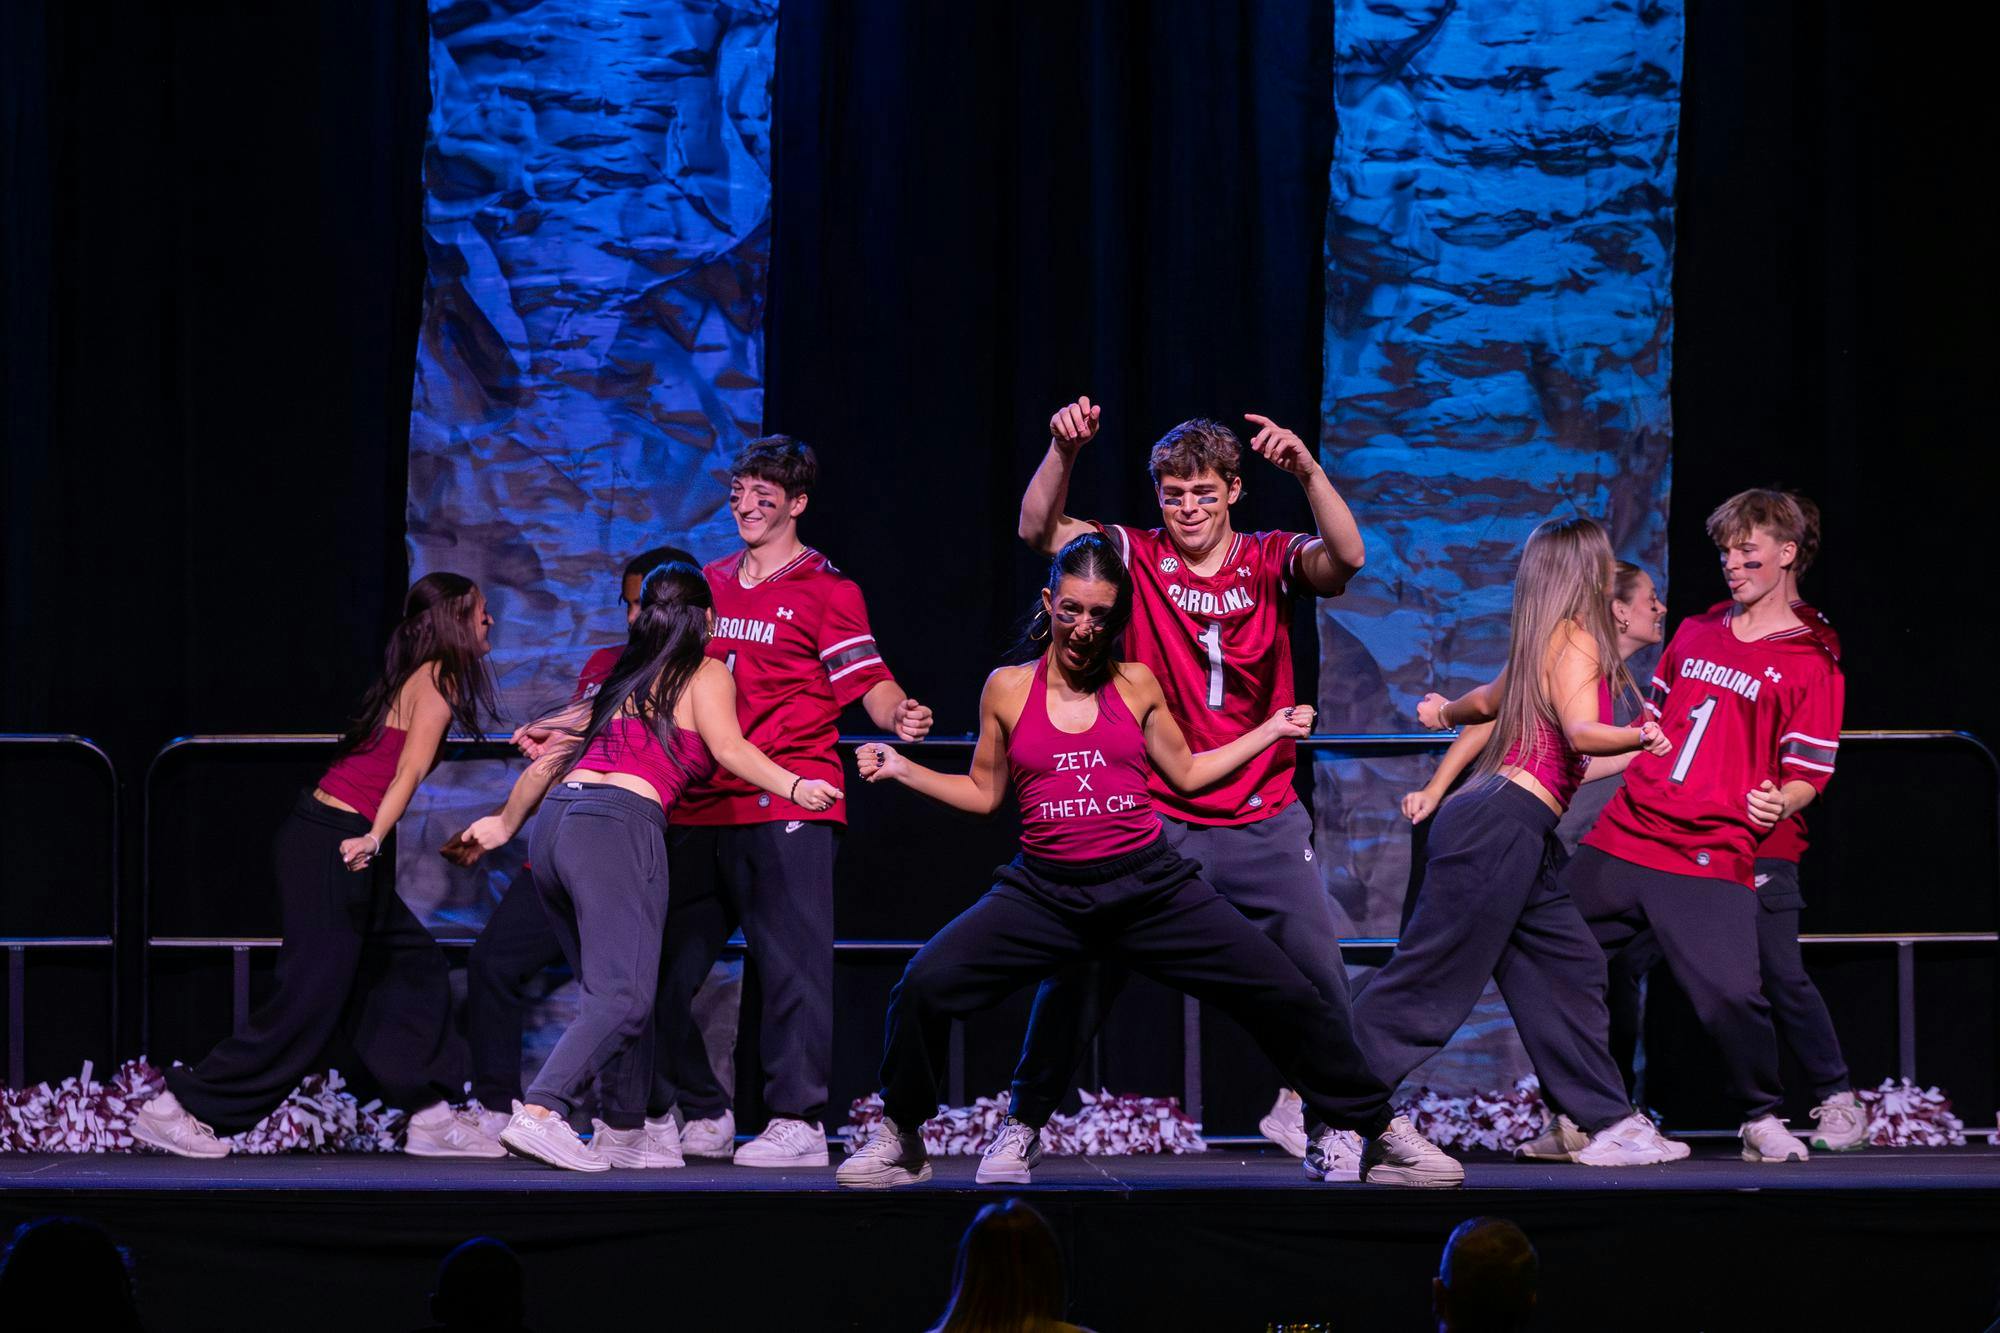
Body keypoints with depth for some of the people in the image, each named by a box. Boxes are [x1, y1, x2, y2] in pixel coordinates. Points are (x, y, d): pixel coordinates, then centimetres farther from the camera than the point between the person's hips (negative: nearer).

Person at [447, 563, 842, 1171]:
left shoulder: (621, 679, 28)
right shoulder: (705, 674, 12)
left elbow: (547, 760, 34)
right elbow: (728, 748, -7)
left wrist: (505, 824, 47)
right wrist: (794, 786, -15)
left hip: (556, 825, 7)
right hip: (620, 828, -7)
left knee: (613, 989, 16)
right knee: (624, 997, -12)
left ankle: (630, 1129, 18)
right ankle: (540, 1114, -28)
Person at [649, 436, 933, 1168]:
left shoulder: (827, 590, 1)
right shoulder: (710, 584, 19)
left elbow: (870, 682, -5)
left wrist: (899, 715, -27)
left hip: (788, 806, -7)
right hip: (700, 806, 7)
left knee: (791, 963, -9)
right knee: (670, 964, 7)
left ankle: (798, 1121, -8)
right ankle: (702, 1116, 17)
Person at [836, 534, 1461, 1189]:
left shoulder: (1137, 687, 6)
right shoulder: (1008, 689, 5)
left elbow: (1186, 773, 18)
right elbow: (984, 792, 14)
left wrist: (1270, 732, 15)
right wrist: (901, 769, 5)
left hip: (1149, 886, 0)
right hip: (1046, 890, 0)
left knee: (1287, 994, -6)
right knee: (924, 986, -20)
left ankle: (1378, 1130, 11)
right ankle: (900, 1141, 3)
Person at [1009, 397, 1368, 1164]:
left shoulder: (1271, 562, 0)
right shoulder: (1138, 559, -1)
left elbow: (1345, 558, -20)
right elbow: (1040, 530, -14)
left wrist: (1307, 472, -36)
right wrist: (1063, 452, -31)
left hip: (1262, 821, 1)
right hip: (1151, 818, -1)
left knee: (1320, 971, 3)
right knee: (1080, 976, -4)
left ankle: (1299, 1104, 28)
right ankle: (1021, 1128, 6)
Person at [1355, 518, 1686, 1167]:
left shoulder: (1542, 641, 19)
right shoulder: (1576, 640, -8)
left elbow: (1489, 700, 40)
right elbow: (1581, 733, -24)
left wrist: (1444, 712, 60)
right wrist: (1639, 739, -40)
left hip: (1520, 835, 10)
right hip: (1502, 826, -10)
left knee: (1566, 969, 7)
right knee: (1432, 979, -9)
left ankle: (1610, 1125, 6)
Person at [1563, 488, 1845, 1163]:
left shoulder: (1810, 664, -2)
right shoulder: (1695, 633, 17)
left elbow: (1807, 776, -5)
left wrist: (1778, 803, -26)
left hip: (1710, 862, -6)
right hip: (1623, 839, 6)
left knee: (1732, 993, -22)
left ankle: (1761, 1119, 3)